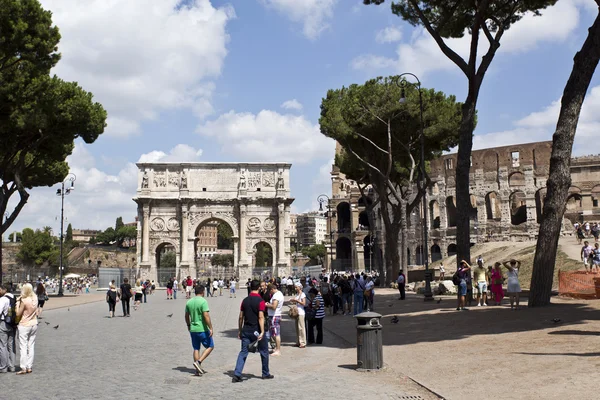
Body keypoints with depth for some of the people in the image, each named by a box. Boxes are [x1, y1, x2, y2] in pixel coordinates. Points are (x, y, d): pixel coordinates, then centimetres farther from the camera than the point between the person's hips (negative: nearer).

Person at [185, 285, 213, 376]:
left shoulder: (189, 302, 6)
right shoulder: (203, 301, -14)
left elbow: (186, 316, 14)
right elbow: (206, 316, -21)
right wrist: (210, 328, -16)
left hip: (193, 329, 6)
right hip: (202, 329, -6)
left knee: (196, 349, 13)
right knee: (210, 346, 8)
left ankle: (198, 370, 15)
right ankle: (198, 362, -7)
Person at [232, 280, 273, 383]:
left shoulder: (245, 300, 5)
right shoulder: (260, 301, -11)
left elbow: (241, 317, 7)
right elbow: (261, 317, -18)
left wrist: (239, 330, 15)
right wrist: (262, 332, -21)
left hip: (246, 330, 4)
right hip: (257, 330, -4)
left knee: (243, 352, 5)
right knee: (264, 351, 13)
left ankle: (237, 375, -7)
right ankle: (265, 374, 22)